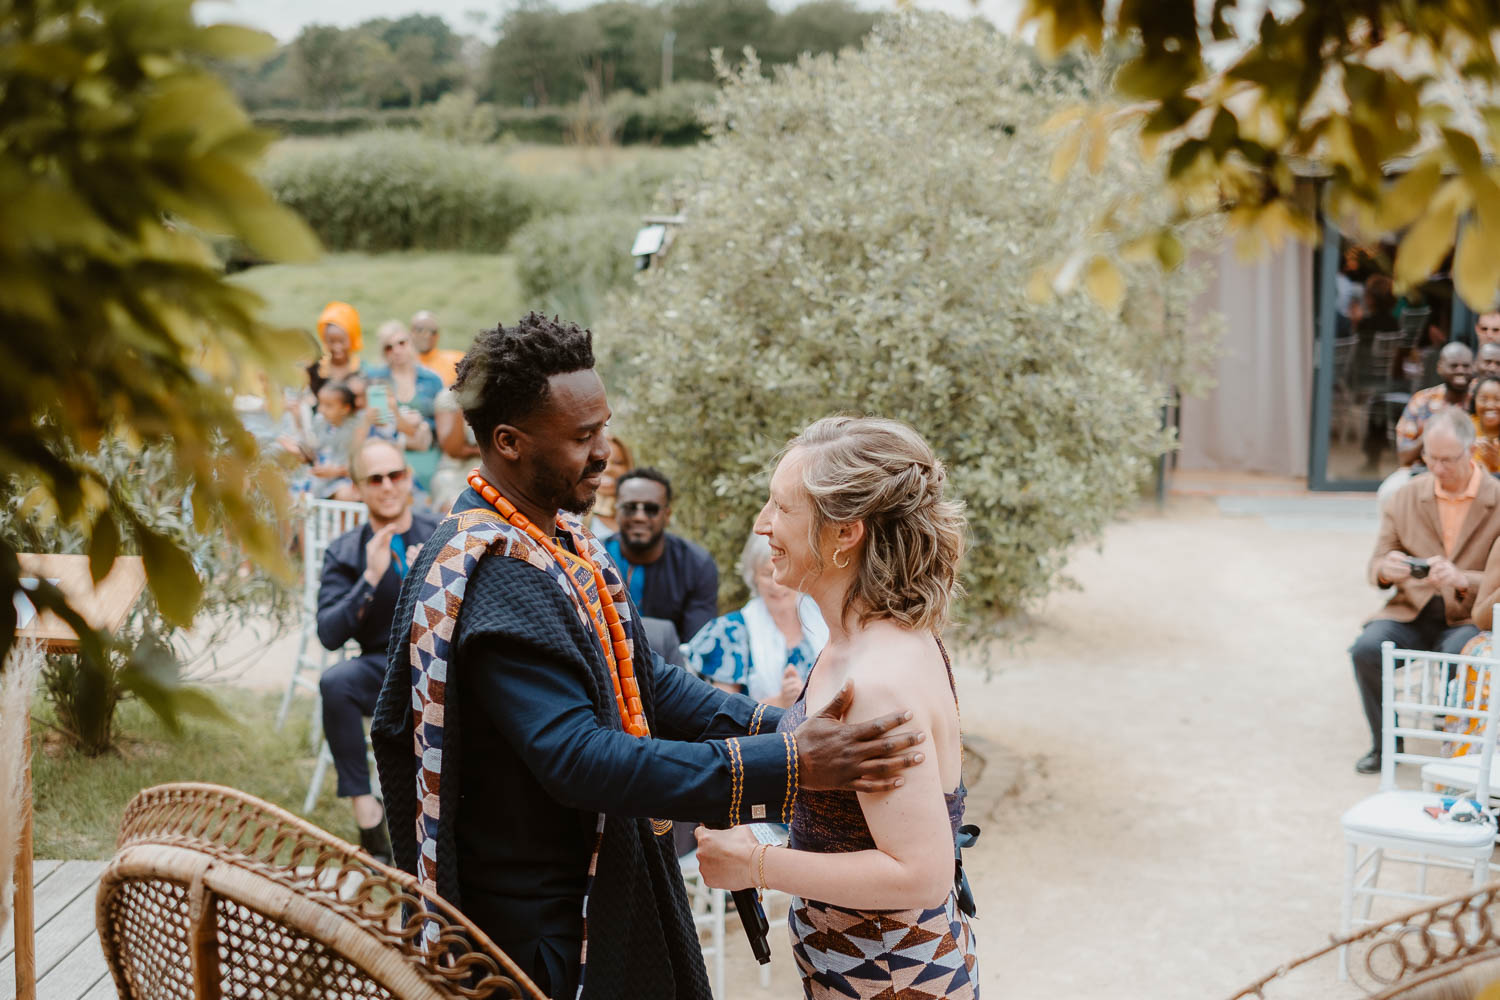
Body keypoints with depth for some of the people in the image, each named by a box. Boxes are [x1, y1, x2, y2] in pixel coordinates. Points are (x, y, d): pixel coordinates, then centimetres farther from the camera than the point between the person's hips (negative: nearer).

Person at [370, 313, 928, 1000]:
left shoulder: (559, 534, 5)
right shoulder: (496, 580, -26)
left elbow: (641, 682, 9)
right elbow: (580, 760, -32)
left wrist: (775, 728, -5)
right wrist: (786, 766, -34)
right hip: (537, 920, -9)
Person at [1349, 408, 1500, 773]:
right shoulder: (1406, 496, 7)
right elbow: (1376, 566, 7)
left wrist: (1462, 579, -28)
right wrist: (1386, 569, -19)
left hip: (1468, 619, -3)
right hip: (1410, 612, 3)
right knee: (1366, 648, -26)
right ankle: (1384, 743, -6)